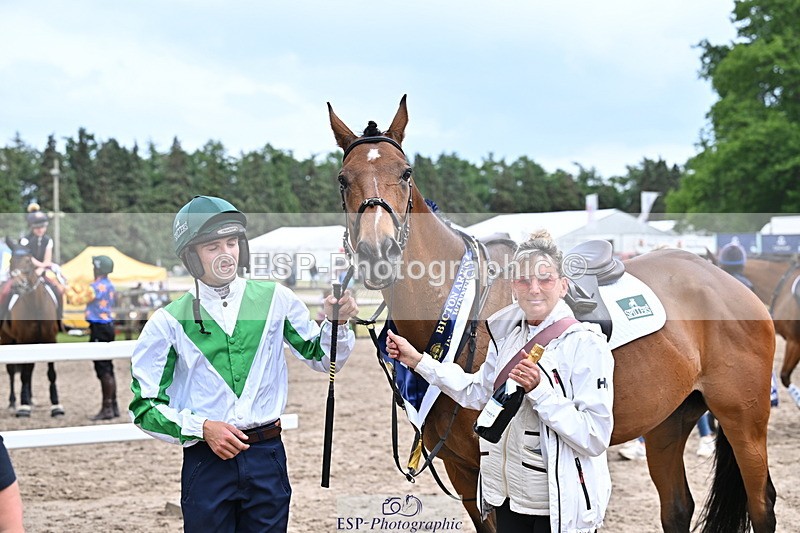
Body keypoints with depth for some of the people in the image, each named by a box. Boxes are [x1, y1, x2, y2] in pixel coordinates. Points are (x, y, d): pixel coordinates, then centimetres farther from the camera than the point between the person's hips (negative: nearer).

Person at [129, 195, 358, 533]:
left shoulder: (275, 299, 2)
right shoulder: (169, 321, -4)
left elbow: (323, 359, 12)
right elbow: (144, 407, -2)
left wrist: (336, 322, -8)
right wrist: (201, 428, -15)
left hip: (267, 457, 2)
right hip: (206, 463, -2)